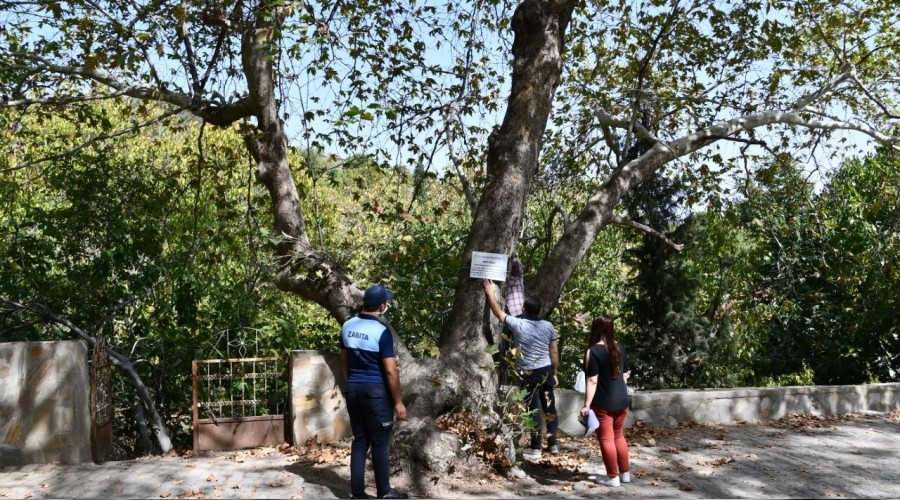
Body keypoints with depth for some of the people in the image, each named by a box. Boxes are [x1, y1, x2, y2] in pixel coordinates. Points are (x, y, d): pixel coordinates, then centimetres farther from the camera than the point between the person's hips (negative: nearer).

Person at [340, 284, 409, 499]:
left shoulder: (347, 326, 4)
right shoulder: (381, 331, -16)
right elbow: (391, 371, -16)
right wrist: (398, 402, -9)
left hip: (353, 389, 6)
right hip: (376, 390, -6)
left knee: (360, 440, 12)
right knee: (381, 443, 3)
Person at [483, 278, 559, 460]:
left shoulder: (517, 324, -12)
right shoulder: (548, 326, 0)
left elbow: (498, 312, 0)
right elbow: (554, 352, 6)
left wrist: (491, 293, 10)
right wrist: (555, 373, 16)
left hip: (529, 373, -4)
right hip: (546, 370, 4)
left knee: (534, 410, 0)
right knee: (549, 407, 13)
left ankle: (535, 449, 5)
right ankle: (553, 444, 22)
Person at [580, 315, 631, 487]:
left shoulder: (593, 351, -15)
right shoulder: (620, 348, 5)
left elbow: (592, 381, -18)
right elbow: (624, 374, 14)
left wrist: (587, 405, -15)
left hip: (603, 403, -7)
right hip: (621, 400, 7)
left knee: (606, 439, 4)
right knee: (619, 435, 20)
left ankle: (613, 477, 11)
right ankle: (625, 473, 26)